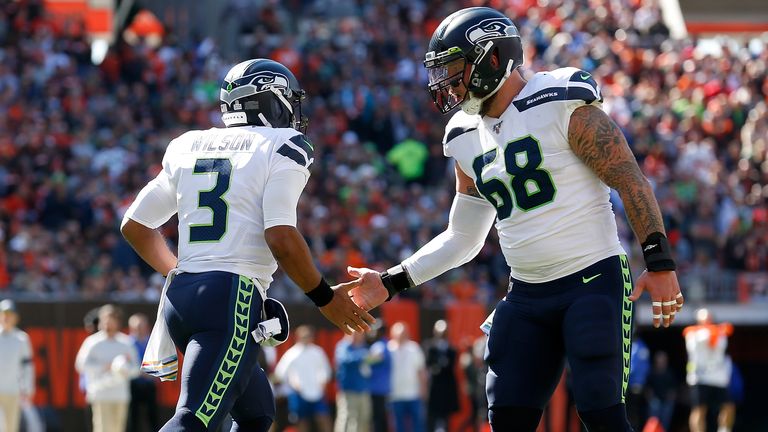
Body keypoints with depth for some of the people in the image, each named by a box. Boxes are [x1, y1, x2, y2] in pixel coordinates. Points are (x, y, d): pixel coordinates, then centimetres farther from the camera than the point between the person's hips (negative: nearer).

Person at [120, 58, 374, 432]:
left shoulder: (189, 149, 18)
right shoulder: (281, 149, -1)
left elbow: (134, 225, 22)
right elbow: (281, 238, -12)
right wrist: (325, 297, 0)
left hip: (179, 296, 7)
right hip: (230, 300, -7)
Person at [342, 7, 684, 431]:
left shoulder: (561, 105, -11)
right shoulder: (467, 138, 11)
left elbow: (631, 181, -11)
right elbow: (462, 239, 20)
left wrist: (659, 263, -18)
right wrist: (391, 283, 15)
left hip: (592, 282, -7)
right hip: (527, 296, 7)